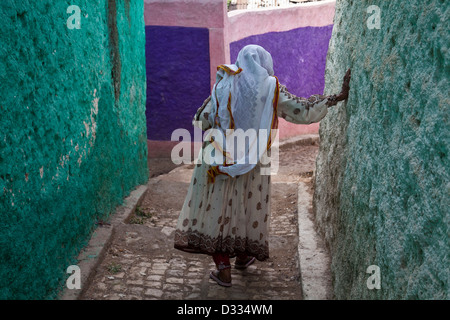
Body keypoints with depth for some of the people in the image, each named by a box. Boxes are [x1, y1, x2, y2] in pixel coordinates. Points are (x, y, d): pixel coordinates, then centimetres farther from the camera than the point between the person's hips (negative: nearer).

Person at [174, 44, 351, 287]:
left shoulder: (224, 87, -4)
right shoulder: (272, 88, -4)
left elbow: (200, 121, -3)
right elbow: (303, 112, -5)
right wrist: (338, 98, 2)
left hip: (218, 159, -1)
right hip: (252, 164, 1)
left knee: (216, 208, 6)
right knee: (248, 207, 19)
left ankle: (223, 268, 6)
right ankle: (243, 255, 37)